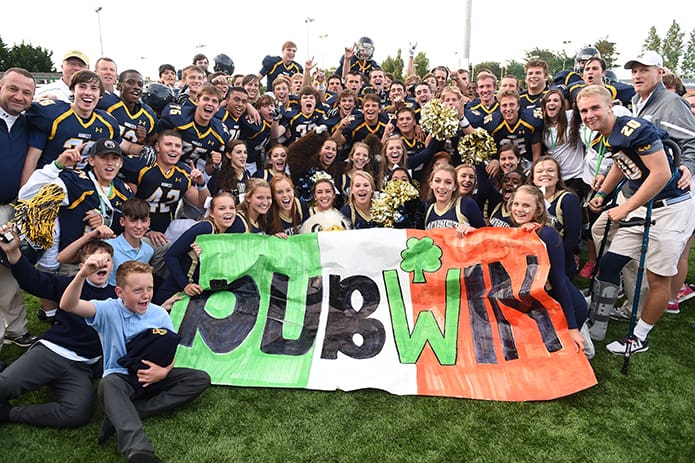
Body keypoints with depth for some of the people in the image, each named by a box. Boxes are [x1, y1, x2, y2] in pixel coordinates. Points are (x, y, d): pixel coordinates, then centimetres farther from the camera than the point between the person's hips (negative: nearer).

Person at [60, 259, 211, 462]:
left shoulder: (160, 314, -2)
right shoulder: (108, 310, -8)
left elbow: (169, 353, 4)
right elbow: (68, 305, -25)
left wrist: (164, 371, -20)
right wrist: (83, 274, -43)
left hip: (152, 377, 3)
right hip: (120, 377, -3)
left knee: (201, 378, -17)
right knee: (108, 383, -38)